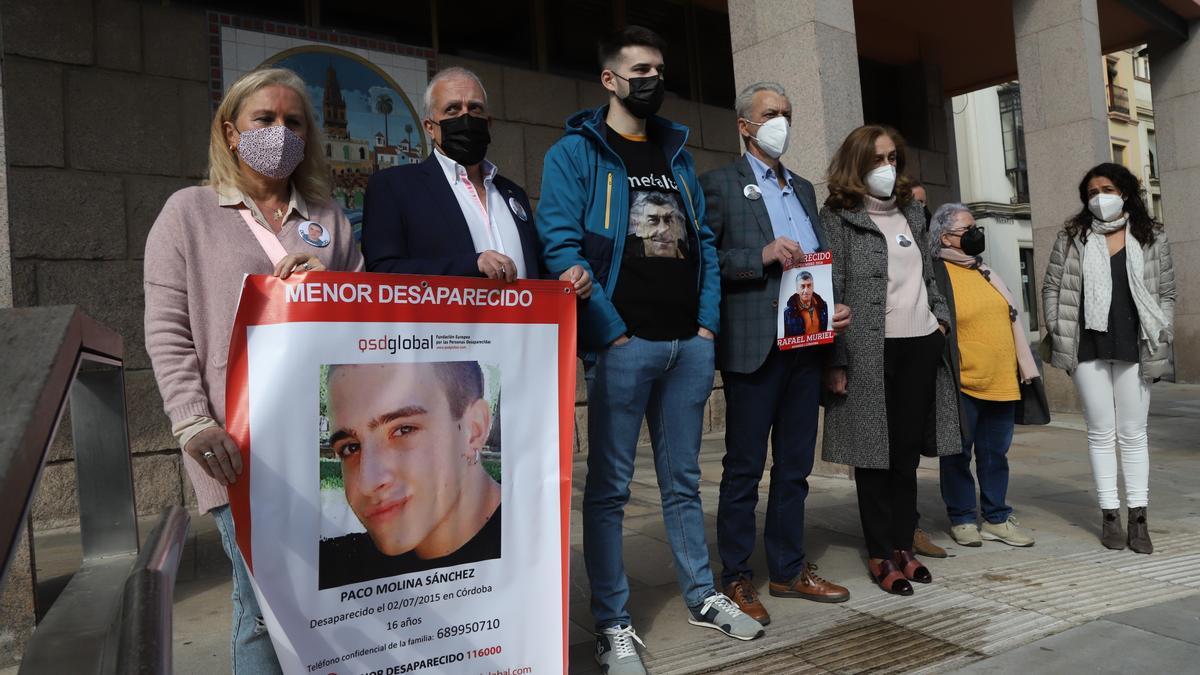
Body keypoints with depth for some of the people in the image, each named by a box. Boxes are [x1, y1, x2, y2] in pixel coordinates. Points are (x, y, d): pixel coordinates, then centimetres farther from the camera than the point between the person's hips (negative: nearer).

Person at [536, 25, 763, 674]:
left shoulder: (677, 153, 19)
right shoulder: (575, 152, 1)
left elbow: (704, 241, 17)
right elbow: (561, 247, -9)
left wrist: (708, 322, 5)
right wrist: (611, 333, -14)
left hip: (689, 344, 6)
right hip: (623, 345, -5)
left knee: (682, 480, 15)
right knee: (609, 487, 1)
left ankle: (703, 596, 29)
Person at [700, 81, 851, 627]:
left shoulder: (803, 188, 21)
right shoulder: (720, 184, 0)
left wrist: (835, 306, 4)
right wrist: (761, 255, -20)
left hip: (807, 343, 7)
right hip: (753, 346, -6)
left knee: (795, 467, 13)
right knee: (744, 469, 1)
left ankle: (789, 569, 25)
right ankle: (736, 579, 13)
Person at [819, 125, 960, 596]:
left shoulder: (911, 213, 17)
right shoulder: (838, 218, -3)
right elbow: (830, 292, -9)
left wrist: (941, 317, 10)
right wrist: (836, 361, -14)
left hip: (921, 346, 6)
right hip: (871, 351, -6)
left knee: (908, 453, 11)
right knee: (875, 454, 2)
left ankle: (903, 546, 23)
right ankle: (880, 554, 14)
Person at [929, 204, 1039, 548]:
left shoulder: (986, 271, 15)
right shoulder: (936, 274, -8)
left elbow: (1013, 317, 17)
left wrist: (1025, 363, 12)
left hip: (1002, 381, 7)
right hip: (963, 384, -7)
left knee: (995, 453, 13)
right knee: (959, 454, 4)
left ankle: (996, 518, 24)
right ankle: (962, 518, 17)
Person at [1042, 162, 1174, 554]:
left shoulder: (1152, 238, 8)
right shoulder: (1072, 237, 6)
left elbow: (1166, 294, 9)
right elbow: (1052, 287, 5)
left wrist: (1161, 341, -1)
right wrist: (1059, 336, -2)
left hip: (1134, 347, 0)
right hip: (1088, 348, 0)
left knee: (1133, 433, 6)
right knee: (1101, 432, 6)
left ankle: (1138, 517, 12)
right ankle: (1109, 514, 13)